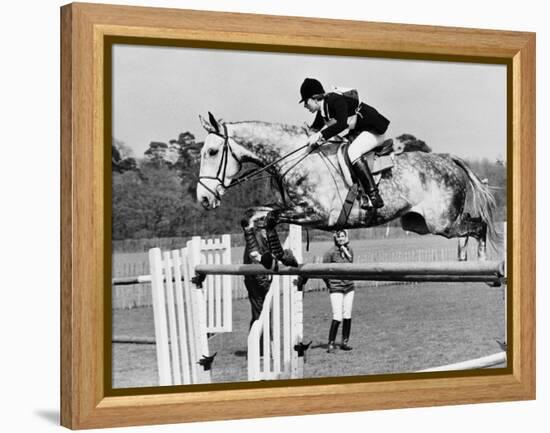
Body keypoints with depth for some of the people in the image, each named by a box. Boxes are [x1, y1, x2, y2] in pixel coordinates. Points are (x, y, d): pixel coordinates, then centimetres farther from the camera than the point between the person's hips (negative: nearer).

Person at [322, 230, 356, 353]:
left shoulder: (349, 250, 4)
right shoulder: (330, 253, -12)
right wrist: (329, 284, 1)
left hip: (349, 287, 5)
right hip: (336, 288, -5)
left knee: (347, 316, 7)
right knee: (337, 317, -12)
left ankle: (345, 342, 17)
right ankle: (331, 344, -4)